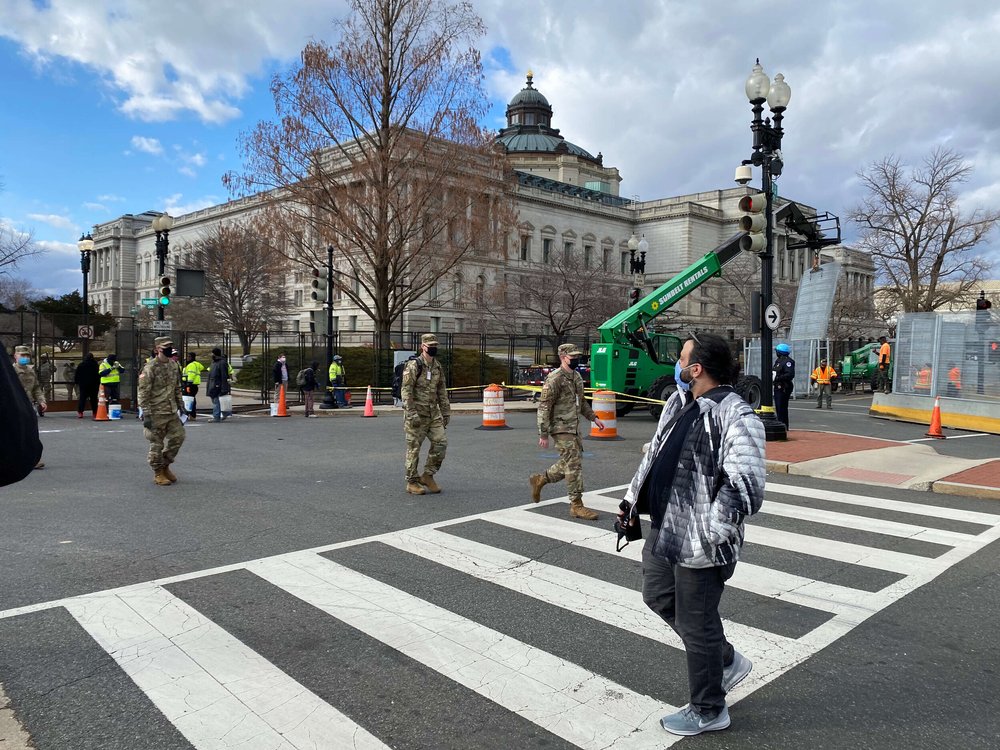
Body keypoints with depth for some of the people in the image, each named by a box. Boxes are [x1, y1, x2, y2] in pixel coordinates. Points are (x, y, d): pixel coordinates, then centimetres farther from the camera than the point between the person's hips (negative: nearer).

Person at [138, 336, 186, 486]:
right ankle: (158, 473, 15)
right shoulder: (150, 368, -13)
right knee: (157, 443, 2)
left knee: (178, 437, 6)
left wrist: (181, 405, 15)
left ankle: (165, 466, 24)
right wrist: (146, 414, -18)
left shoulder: (174, 365, 8)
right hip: (156, 412, -7)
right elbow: (143, 392, -15)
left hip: (172, 411, 7)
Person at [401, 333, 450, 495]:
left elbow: (442, 391, 16)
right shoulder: (413, 366, -11)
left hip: (433, 413, 6)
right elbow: (405, 391, -15)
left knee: (441, 442, -1)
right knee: (414, 448, 1)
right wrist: (411, 413, -22)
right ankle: (412, 482, 12)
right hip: (416, 414, -6)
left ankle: (427, 476, 13)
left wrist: (446, 412, 13)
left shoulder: (438, 366, 10)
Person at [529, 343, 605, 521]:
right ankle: (576, 505, 0)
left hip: (574, 428, 9)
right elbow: (543, 407, -16)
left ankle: (539, 480, 32)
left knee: (569, 463, 15)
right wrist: (543, 434, -18)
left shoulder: (577, 376, 12)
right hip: (561, 428, -9)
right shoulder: (555, 379, -15)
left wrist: (594, 418, 15)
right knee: (574, 465, -8)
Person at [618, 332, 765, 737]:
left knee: (696, 622, 7)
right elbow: (654, 453, 17)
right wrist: (633, 499, 18)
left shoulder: (736, 416, -23)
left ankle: (708, 711, 31)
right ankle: (727, 661, 44)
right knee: (658, 596, 24)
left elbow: (746, 487, -29)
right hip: (664, 528, 10)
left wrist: (713, 530, -25)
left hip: (698, 540, -10)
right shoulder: (678, 402, 6)